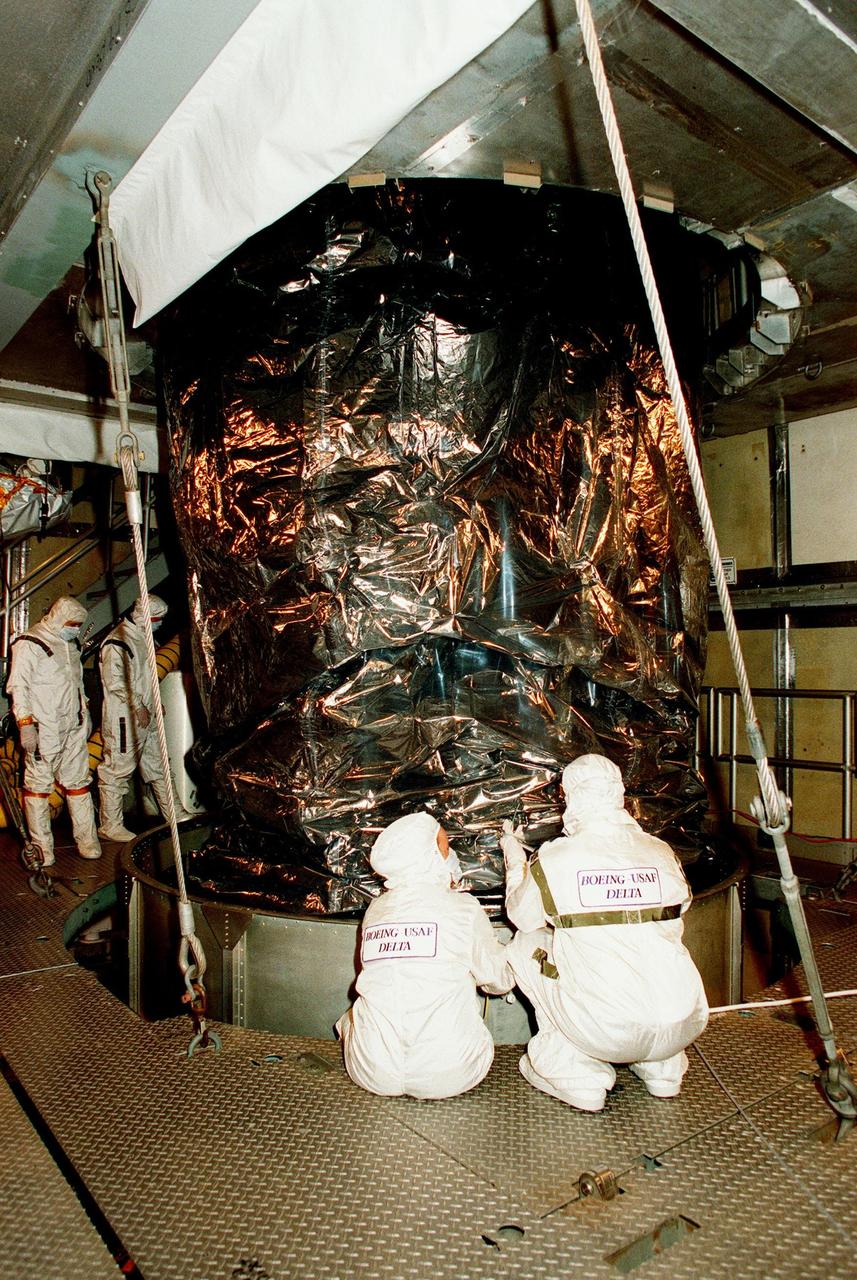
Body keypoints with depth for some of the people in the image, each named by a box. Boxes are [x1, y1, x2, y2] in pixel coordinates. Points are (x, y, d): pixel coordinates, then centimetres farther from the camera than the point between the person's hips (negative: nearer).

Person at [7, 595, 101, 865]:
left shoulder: (71, 643, 17)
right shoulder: (29, 644, -7)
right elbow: (18, 687, -11)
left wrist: (85, 714, 25)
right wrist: (25, 724, -17)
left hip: (74, 727, 7)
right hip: (44, 729, -7)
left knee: (78, 781, 7)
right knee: (38, 784, 0)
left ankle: (86, 839, 11)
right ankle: (41, 845, 6)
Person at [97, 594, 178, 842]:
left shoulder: (141, 637, 15)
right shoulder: (117, 642, -16)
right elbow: (114, 682, -22)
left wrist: (153, 702, 18)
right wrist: (138, 706, -19)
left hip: (145, 717, 10)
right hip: (123, 720, -10)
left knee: (157, 765, 15)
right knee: (117, 770, -2)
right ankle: (110, 825, 6)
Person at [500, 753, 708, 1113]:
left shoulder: (554, 858, -7)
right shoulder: (662, 853, 3)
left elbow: (522, 917, 12)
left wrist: (514, 860, 29)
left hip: (606, 1033, -4)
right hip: (685, 1026, 4)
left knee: (525, 946, 17)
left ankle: (574, 1071, 13)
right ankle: (663, 1068, 28)